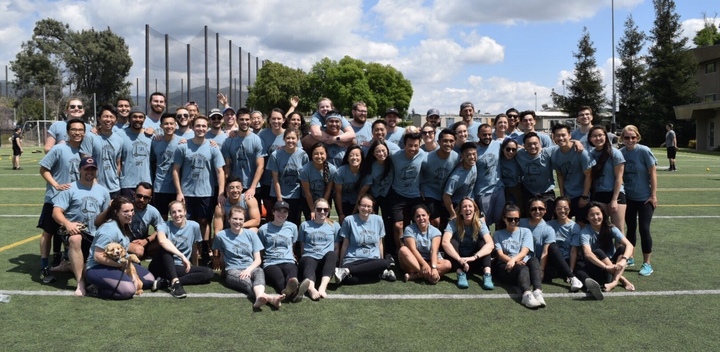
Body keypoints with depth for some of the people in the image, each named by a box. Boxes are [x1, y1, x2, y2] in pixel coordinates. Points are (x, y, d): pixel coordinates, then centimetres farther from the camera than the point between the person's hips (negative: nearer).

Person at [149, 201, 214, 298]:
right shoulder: (165, 225, -10)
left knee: (209, 273, -20)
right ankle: (175, 282, -45)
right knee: (166, 248, -31)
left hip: (180, 267, 3)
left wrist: (194, 267, 18)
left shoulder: (194, 226, -1)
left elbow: (194, 249, 11)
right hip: (161, 266, -3)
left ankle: (166, 282, -28)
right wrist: (182, 256, -41)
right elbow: (162, 240, -34)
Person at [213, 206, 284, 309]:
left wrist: (249, 269, -12)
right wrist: (224, 270, 6)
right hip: (233, 270, -2)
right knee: (246, 281, -38)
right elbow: (221, 258, 20)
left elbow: (258, 259, 5)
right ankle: (269, 298, -69)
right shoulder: (221, 236, 7)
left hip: (250, 268, 2)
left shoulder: (251, 234, 10)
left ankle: (260, 296, -69)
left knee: (259, 271, -36)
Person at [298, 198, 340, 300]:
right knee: (309, 263, -39)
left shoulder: (335, 226, 19)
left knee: (331, 254, -36)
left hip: (326, 260, 1)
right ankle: (311, 288, -70)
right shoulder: (305, 225, 19)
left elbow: (336, 248, 16)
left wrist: (333, 263, 1)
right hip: (309, 257, -1)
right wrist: (303, 259, 3)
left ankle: (323, 287, -54)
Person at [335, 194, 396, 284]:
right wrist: (341, 265, 7)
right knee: (348, 279, -38)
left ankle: (346, 270, -25)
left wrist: (382, 262, 14)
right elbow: (345, 244, 5)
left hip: (373, 259, 3)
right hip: (352, 260, -3)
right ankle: (381, 273, -17)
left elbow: (380, 243, 14)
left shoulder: (378, 220, 7)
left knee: (385, 264, -35)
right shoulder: (349, 220, 0)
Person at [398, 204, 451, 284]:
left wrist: (434, 267, -34)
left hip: (430, 261, 1)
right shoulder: (409, 230, -7)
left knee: (447, 264, -26)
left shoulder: (435, 231, -3)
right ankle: (427, 275, -38)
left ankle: (415, 275, -33)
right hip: (414, 262, -1)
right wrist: (424, 264, -33)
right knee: (403, 250, -29)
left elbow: (434, 251, -18)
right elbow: (413, 249, -19)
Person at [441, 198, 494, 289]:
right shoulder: (453, 223, -16)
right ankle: (460, 274, -36)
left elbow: (490, 244, -28)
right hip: (457, 261, -1)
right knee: (452, 242, -26)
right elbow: (445, 242, -32)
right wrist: (460, 260, -44)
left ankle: (487, 274, -36)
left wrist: (474, 257, -43)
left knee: (483, 242, -23)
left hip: (474, 262, 1)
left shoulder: (480, 223, -13)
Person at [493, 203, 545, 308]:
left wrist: (514, 260, -24)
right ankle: (527, 294, -68)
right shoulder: (498, 234, 18)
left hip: (523, 262, 1)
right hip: (505, 266, -1)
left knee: (533, 260, -35)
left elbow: (524, 252, -1)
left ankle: (538, 291, -59)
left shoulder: (525, 232, 18)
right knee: (522, 268, -37)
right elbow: (500, 254, 2)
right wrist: (516, 261, -19)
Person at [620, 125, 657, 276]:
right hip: (628, 197, 4)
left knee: (644, 229, -3)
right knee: (630, 228, 14)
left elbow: (653, 173, -11)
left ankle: (647, 264, 7)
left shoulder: (644, 151, -14)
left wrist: (653, 195, -12)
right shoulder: (621, 152, -4)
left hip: (645, 198, -4)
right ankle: (629, 258, 29)